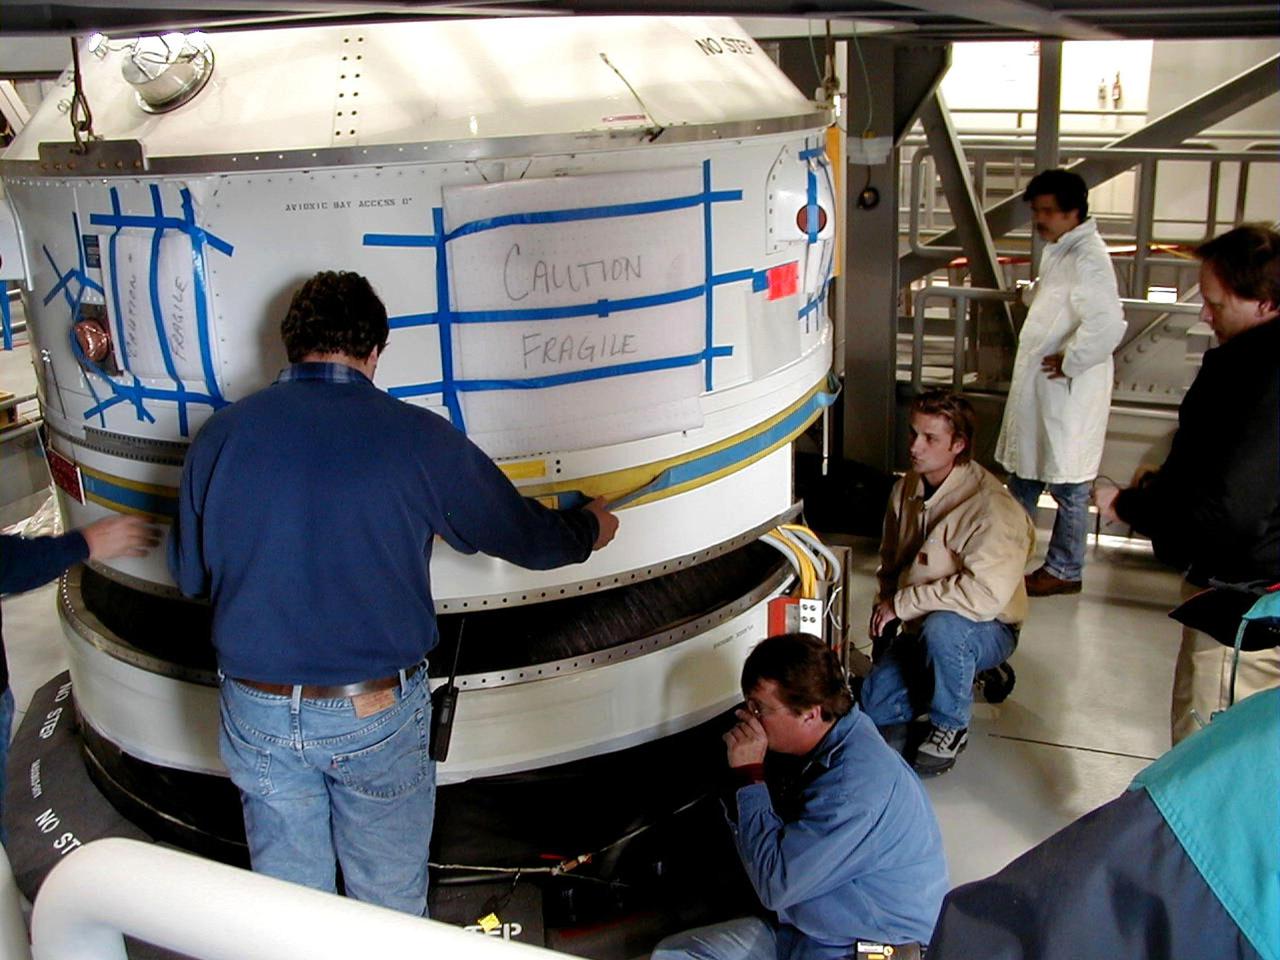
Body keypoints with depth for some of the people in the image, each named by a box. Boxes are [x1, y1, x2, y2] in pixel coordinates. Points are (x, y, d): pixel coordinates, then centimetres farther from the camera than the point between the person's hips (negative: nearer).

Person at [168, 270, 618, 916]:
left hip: (258, 711, 3)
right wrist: (589, 529, 22)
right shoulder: (419, 438, -11)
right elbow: (525, 537, 1)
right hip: (377, 715, -2)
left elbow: (190, 575, 7)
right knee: (391, 898, 19)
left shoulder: (221, 435, -5)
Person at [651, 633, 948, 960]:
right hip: (801, 930, 9)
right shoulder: (827, 748, 1)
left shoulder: (857, 784, -28)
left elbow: (775, 886, -26)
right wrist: (744, 777, -10)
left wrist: (749, 774, -22)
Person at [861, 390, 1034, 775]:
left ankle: (951, 727, -11)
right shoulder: (907, 489, 1)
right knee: (874, 706, -9)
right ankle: (963, 680, 16)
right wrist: (883, 604, -1)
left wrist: (902, 603, -26)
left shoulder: (992, 507, -25)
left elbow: (985, 593, -34)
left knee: (942, 627, -38)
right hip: (920, 629, 6)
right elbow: (890, 561, 18)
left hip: (986, 630, -6)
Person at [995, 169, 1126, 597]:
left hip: (1069, 392, -10)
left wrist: (1069, 361, -23)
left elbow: (1108, 324, -33)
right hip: (1037, 387, 10)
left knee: (1068, 484, 3)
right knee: (1023, 470, 19)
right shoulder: (1057, 251, 10)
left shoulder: (1088, 257, -21)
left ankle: (1065, 570, 16)